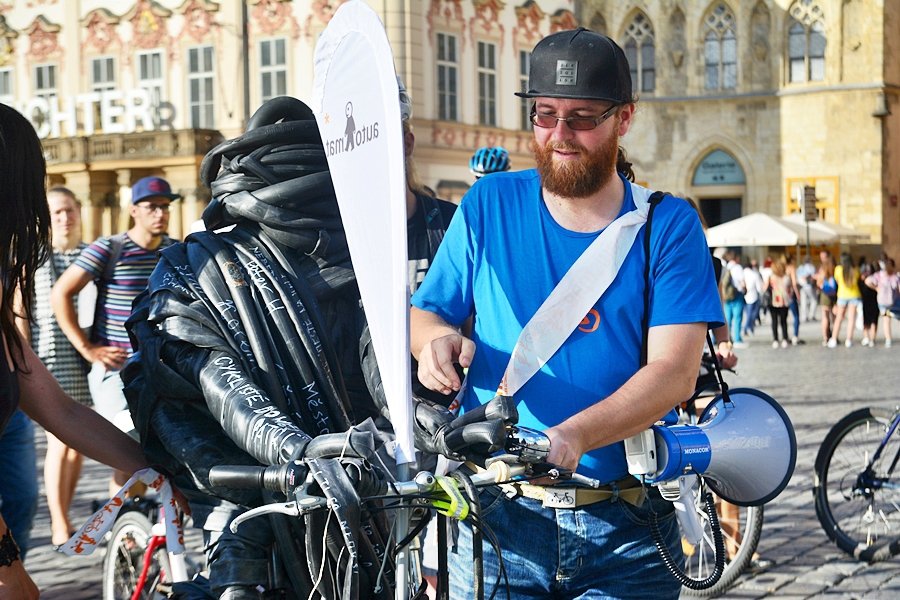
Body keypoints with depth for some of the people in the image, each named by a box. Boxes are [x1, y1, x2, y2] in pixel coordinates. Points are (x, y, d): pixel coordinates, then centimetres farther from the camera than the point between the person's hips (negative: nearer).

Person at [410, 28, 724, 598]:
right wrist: (437, 338, -16)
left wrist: (574, 436, -29)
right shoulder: (489, 204, 5)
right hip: (495, 520, 1)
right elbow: (424, 312, 10)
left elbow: (675, 371, -12)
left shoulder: (669, 226, -1)